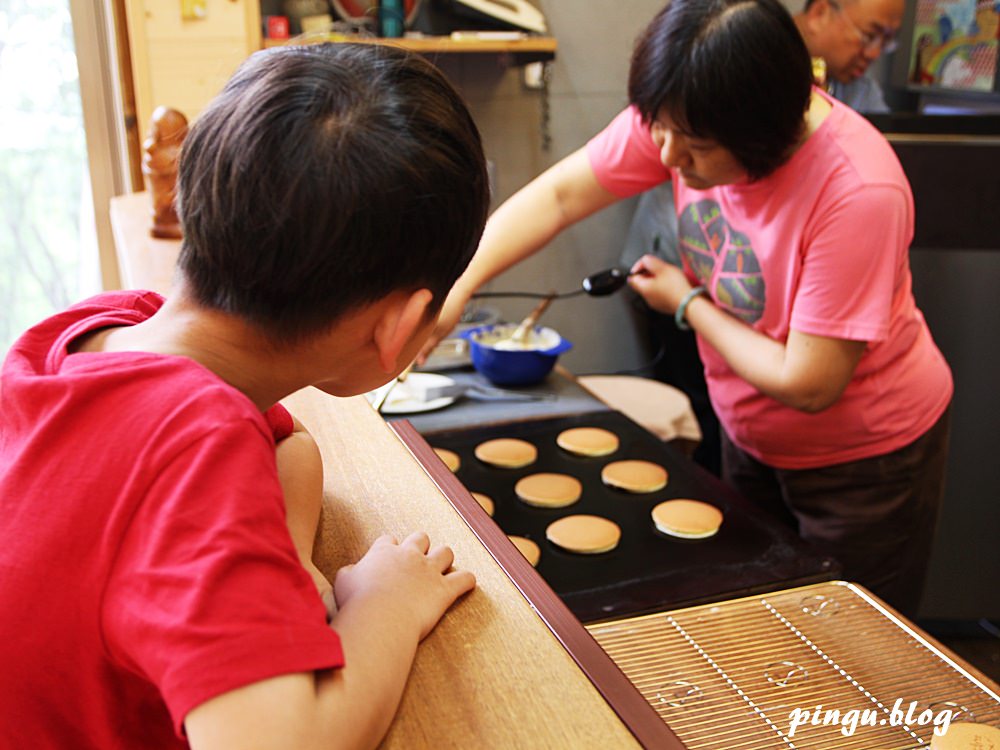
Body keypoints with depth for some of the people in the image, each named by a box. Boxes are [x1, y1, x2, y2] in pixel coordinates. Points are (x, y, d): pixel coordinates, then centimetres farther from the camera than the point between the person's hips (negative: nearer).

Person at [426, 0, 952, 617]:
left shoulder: (859, 193, -34)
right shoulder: (682, 117, -17)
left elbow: (807, 384, -29)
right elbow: (558, 196, -16)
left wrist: (686, 303, -18)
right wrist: (457, 286, -29)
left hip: (866, 456, -5)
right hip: (751, 437, 6)